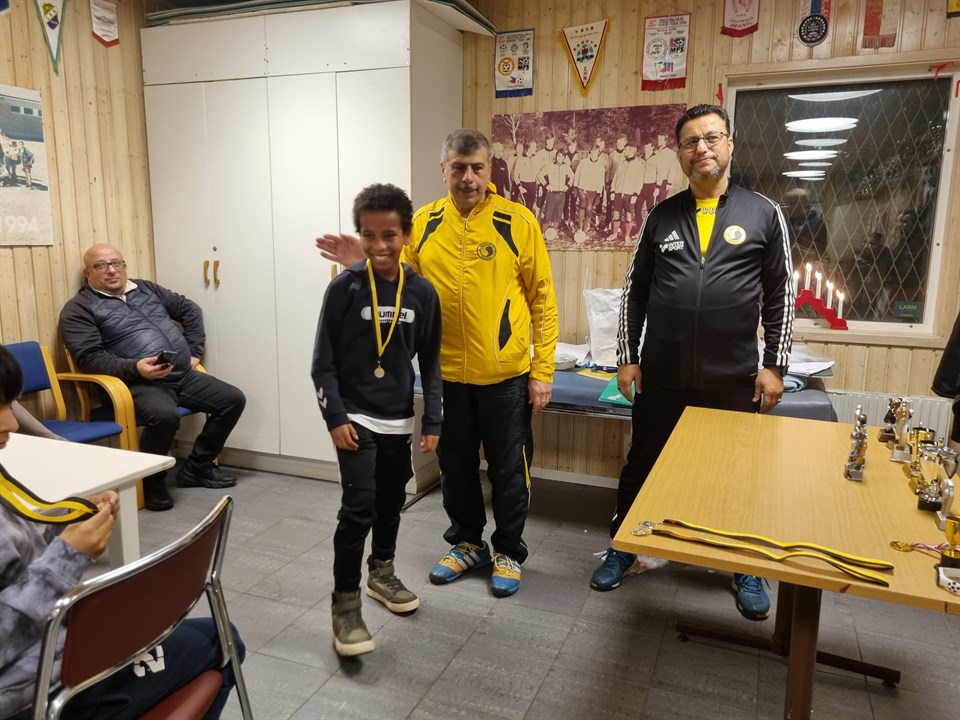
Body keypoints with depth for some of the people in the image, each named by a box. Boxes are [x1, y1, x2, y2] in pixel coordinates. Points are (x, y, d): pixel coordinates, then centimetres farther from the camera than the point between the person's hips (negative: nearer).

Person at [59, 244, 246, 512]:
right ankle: (152, 481, -8)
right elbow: (89, 358, -11)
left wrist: (194, 351, 11)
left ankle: (197, 467, 12)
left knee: (233, 399, -1)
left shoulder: (146, 288, 19)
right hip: (139, 383, -7)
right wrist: (134, 368, -25)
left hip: (183, 375, 7)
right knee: (164, 415, -37)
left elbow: (190, 309, 23)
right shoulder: (79, 308, 1)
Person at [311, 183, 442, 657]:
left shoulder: (422, 292, -3)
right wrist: (335, 417, -14)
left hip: (398, 419, 4)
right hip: (355, 418, -4)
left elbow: (430, 363, 3)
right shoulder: (344, 288, -10)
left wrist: (432, 421, 1)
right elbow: (323, 362, -7)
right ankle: (345, 603, 5)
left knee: (391, 503, 17)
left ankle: (381, 573, 40)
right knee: (358, 507, -10)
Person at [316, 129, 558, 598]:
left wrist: (542, 370, -7)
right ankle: (468, 543, 38)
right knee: (455, 464, 17)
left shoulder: (518, 221, -6)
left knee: (508, 468, 11)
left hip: (506, 374, -3)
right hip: (446, 374, 3)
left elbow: (542, 298, -4)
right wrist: (364, 267, -10)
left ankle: (508, 551, 31)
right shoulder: (423, 223, 2)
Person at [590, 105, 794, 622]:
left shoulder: (763, 213, 2)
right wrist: (626, 356, 3)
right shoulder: (661, 216, 5)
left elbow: (780, 295, 3)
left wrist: (775, 365, -2)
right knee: (641, 466, 12)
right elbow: (635, 290, 7)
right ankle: (622, 550, 31)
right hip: (661, 378, 1)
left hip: (733, 381, -1)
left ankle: (746, 569, 33)